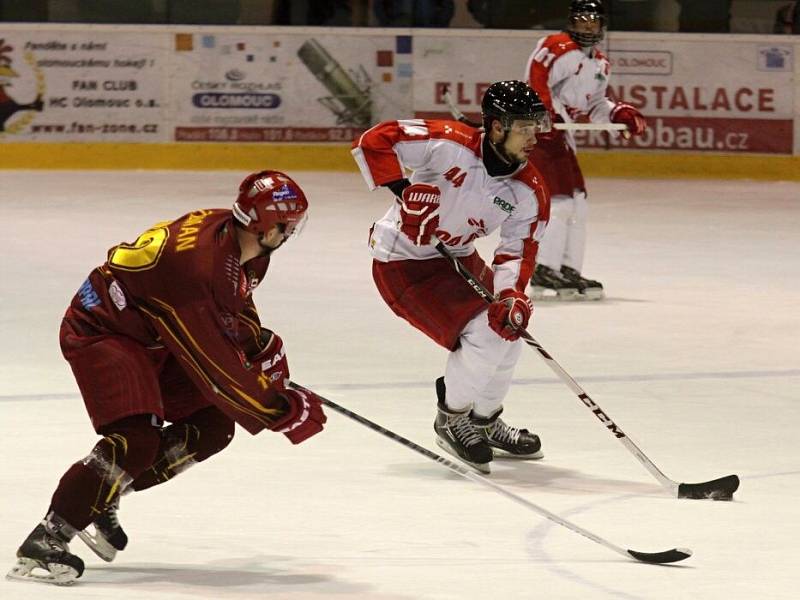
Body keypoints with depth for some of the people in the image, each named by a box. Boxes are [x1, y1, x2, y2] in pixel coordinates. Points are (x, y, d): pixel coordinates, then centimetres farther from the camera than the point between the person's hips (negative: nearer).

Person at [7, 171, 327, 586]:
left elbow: (233, 300, 20)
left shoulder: (239, 241, -6)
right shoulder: (194, 263, -35)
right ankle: (45, 541, -23)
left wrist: (261, 346, 9)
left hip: (152, 337, 10)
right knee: (137, 440, -27)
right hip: (101, 331, -10)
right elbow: (212, 367, -30)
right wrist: (281, 413, -24)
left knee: (212, 426, 5)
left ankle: (104, 497, 11)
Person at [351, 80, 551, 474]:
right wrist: (401, 188, -33)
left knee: (507, 328, 8)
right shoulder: (451, 144, -26)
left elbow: (518, 251, -8)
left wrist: (511, 295, -27)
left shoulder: (529, 191, -8)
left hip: (456, 257, 8)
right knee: (480, 335, -18)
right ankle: (452, 420, 6)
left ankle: (485, 421, 32)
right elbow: (375, 140, -25)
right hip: (401, 261, -8)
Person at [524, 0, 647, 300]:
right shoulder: (558, 48, -11)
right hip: (538, 128, -10)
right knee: (560, 200, -15)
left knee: (577, 203, 11)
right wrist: (547, 113, -28)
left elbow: (593, 104, 22)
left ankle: (569, 269, 17)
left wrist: (619, 113, 6)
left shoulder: (599, 64, 18)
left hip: (559, 134, 10)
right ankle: (544, 270, -14)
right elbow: (536, 79, -21)